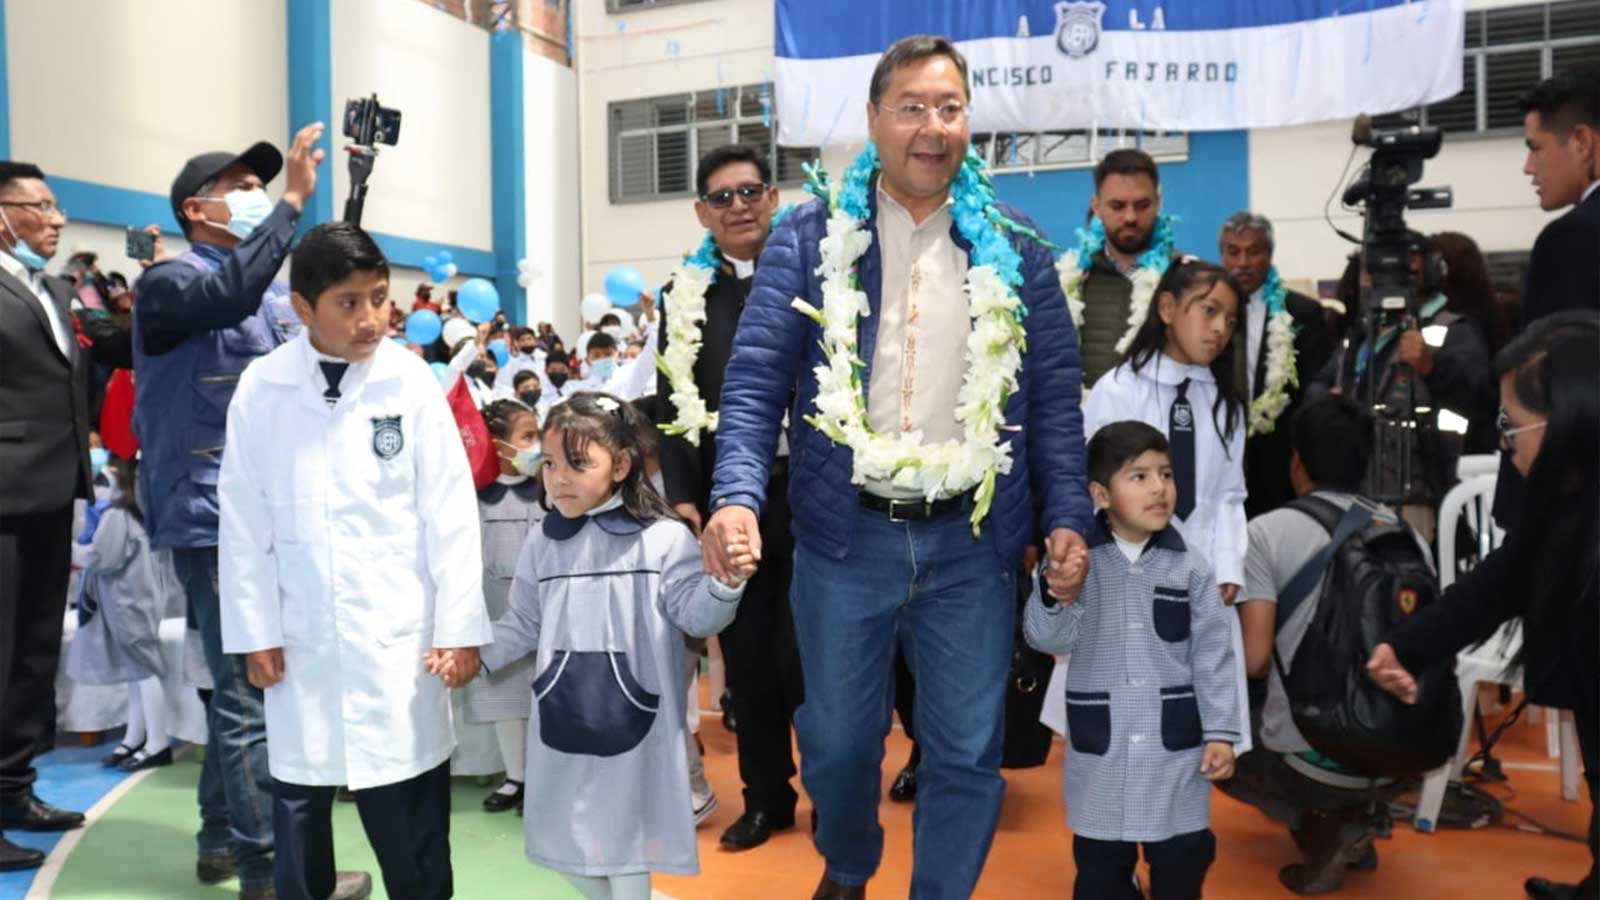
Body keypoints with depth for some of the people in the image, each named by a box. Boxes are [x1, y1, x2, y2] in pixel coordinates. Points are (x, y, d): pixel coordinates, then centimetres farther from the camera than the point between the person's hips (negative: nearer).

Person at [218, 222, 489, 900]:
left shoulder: (411, 382, -5)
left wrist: (459, 626, -5)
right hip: (301, 631, 1)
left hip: (399, 628, -1)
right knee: (298, 789, 14)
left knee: (408, 787, 5)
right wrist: (254, 630, 2)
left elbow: (450, 511, -4)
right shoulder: (261, 388, -2)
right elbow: (244, 521, 2)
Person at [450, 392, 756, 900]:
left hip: (631, 718, -4)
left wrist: (725, 584, -28)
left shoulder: (663, 537, -9)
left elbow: (696, 616, -10)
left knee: (627, 831, 9)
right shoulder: (543, 543, 4)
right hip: (561, 716, 4)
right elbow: (524, 624, 13)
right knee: (562, 837, 15)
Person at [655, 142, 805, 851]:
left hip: (806, 490, -3)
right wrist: (681, 496, 0)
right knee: (747, 657, 11)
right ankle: (765, 796, 26)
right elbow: (672, 404, 8)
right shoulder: (683, 297, 9)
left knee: (806, 654, 3)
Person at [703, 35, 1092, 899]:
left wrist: (1067, 515, -5)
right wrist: (737, 495, -21)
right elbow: (757, 378, -6)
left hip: (972, 538, 1)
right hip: (845, 533, 0)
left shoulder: (1015, 250, 5)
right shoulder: (809, 237, 0)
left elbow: (1054, 395, 5)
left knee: (968, 749, 9)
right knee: (838, 738, 15)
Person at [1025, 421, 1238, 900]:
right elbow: (1046, 639, -11)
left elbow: (1212, 656, 1)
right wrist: (1055, 596, -31)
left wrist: (1220, 733, -3)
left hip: (1176, 746, 1)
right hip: (1100, 748, -1)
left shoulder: (1191, 567, -2)